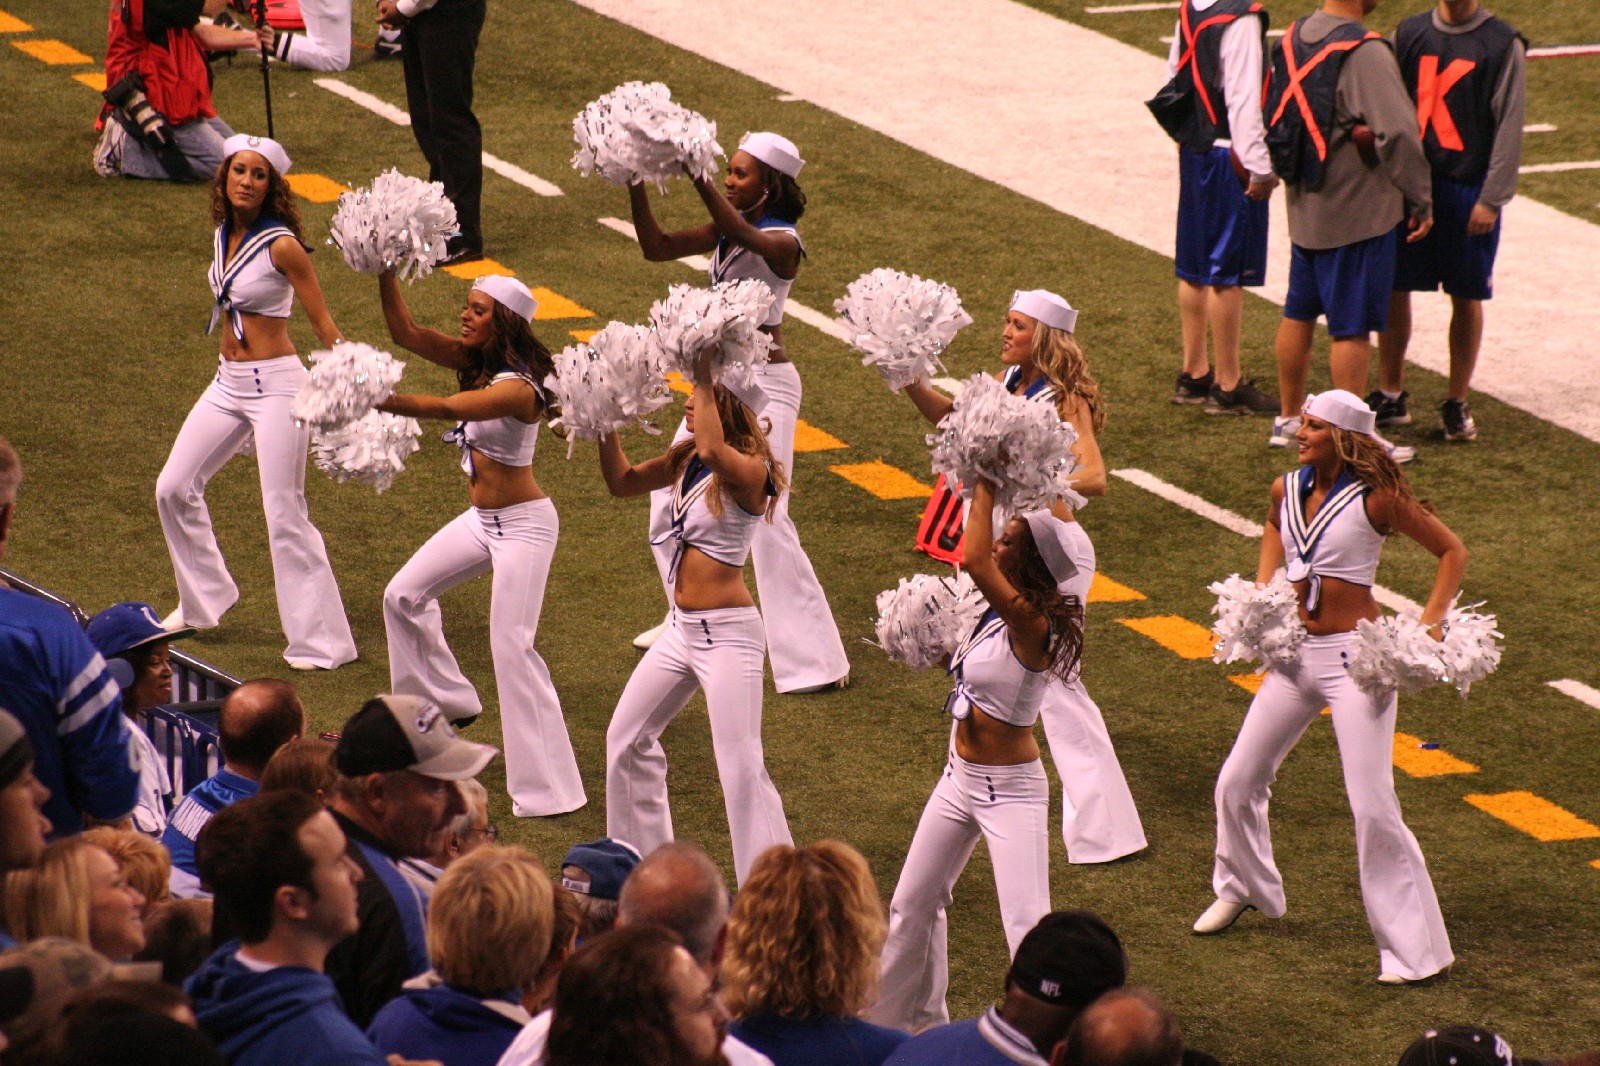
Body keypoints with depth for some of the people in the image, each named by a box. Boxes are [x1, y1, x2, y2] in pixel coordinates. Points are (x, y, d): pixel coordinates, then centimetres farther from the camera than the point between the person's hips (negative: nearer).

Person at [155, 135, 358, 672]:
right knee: (174, 489, 12)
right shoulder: (224, 235, 5)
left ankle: (322, 641, 0)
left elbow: (325, 328, -14)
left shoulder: (280, 245, -15)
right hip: (227, 384, 8)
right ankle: (204, 601, 32)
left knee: (285, 515, -7)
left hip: (276, 385, -8)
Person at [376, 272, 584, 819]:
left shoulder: (517, 388, -25)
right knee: (403, 595, 14)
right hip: (482, 518, 9)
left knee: (512, 646, -13)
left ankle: (549, 789, -10)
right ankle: (444, 701, 34)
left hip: (523, 525, -9)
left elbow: (447, 408, -41)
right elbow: (405, 332, -3)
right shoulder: (472, 361, 1)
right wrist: (386, 275, -16)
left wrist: (379, 400, -51)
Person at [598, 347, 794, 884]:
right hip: (681, 629, 9)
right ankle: (644, 860, 36)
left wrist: (703, 377, -30)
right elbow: (622, 482, 13)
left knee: (741, 768, -11)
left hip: (728, 633, -9)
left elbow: (712, 449, -41)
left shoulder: (749, 472, -19)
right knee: (627, 737, 20)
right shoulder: (685, 461, 5)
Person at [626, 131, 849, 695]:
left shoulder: (782, 240, -16)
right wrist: (635, 187, -10)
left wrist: (697, 178, -47)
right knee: (670, 499, 15)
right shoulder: (727, 228, 7)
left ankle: (815, 660, -10)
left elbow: (743, 237, -38)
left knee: (765, 519, -14)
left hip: (765, 381, -9)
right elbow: (656, 247, 3)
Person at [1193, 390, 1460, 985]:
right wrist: (1263, 588, 14)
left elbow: (1451, 551, -5)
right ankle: (1241, 887, 40)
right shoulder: (1286, 490, 3)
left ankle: (1415, 948, -1)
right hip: (1295, 654, 6)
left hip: (1354, 656, -6)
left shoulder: (1375, 499, -14)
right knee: (1237, 783, 12)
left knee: (1373, 807, -10)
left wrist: (1431, 621, -16)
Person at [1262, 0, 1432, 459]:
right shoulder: (1364, 52, -22)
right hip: (1357, 214, -8)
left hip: (1303, 207, 8)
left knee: (1298, 314, 19)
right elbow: (1398, 133, -26)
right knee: (1352, 329, -1)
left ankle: (1288, 419, 32)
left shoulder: (1293, 38, 3)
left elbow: (1273, 114, 13)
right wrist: (1420, 201, -16)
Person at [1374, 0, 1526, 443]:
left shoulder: (1503, 45, -5)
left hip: (1468, 189, -3)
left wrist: (1491, 199, -10)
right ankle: (1390, 395, 21)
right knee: (1392, 289, 6)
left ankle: (1456, 404, 18)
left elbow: (1509, 126, -5)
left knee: (1467, 298, 5)